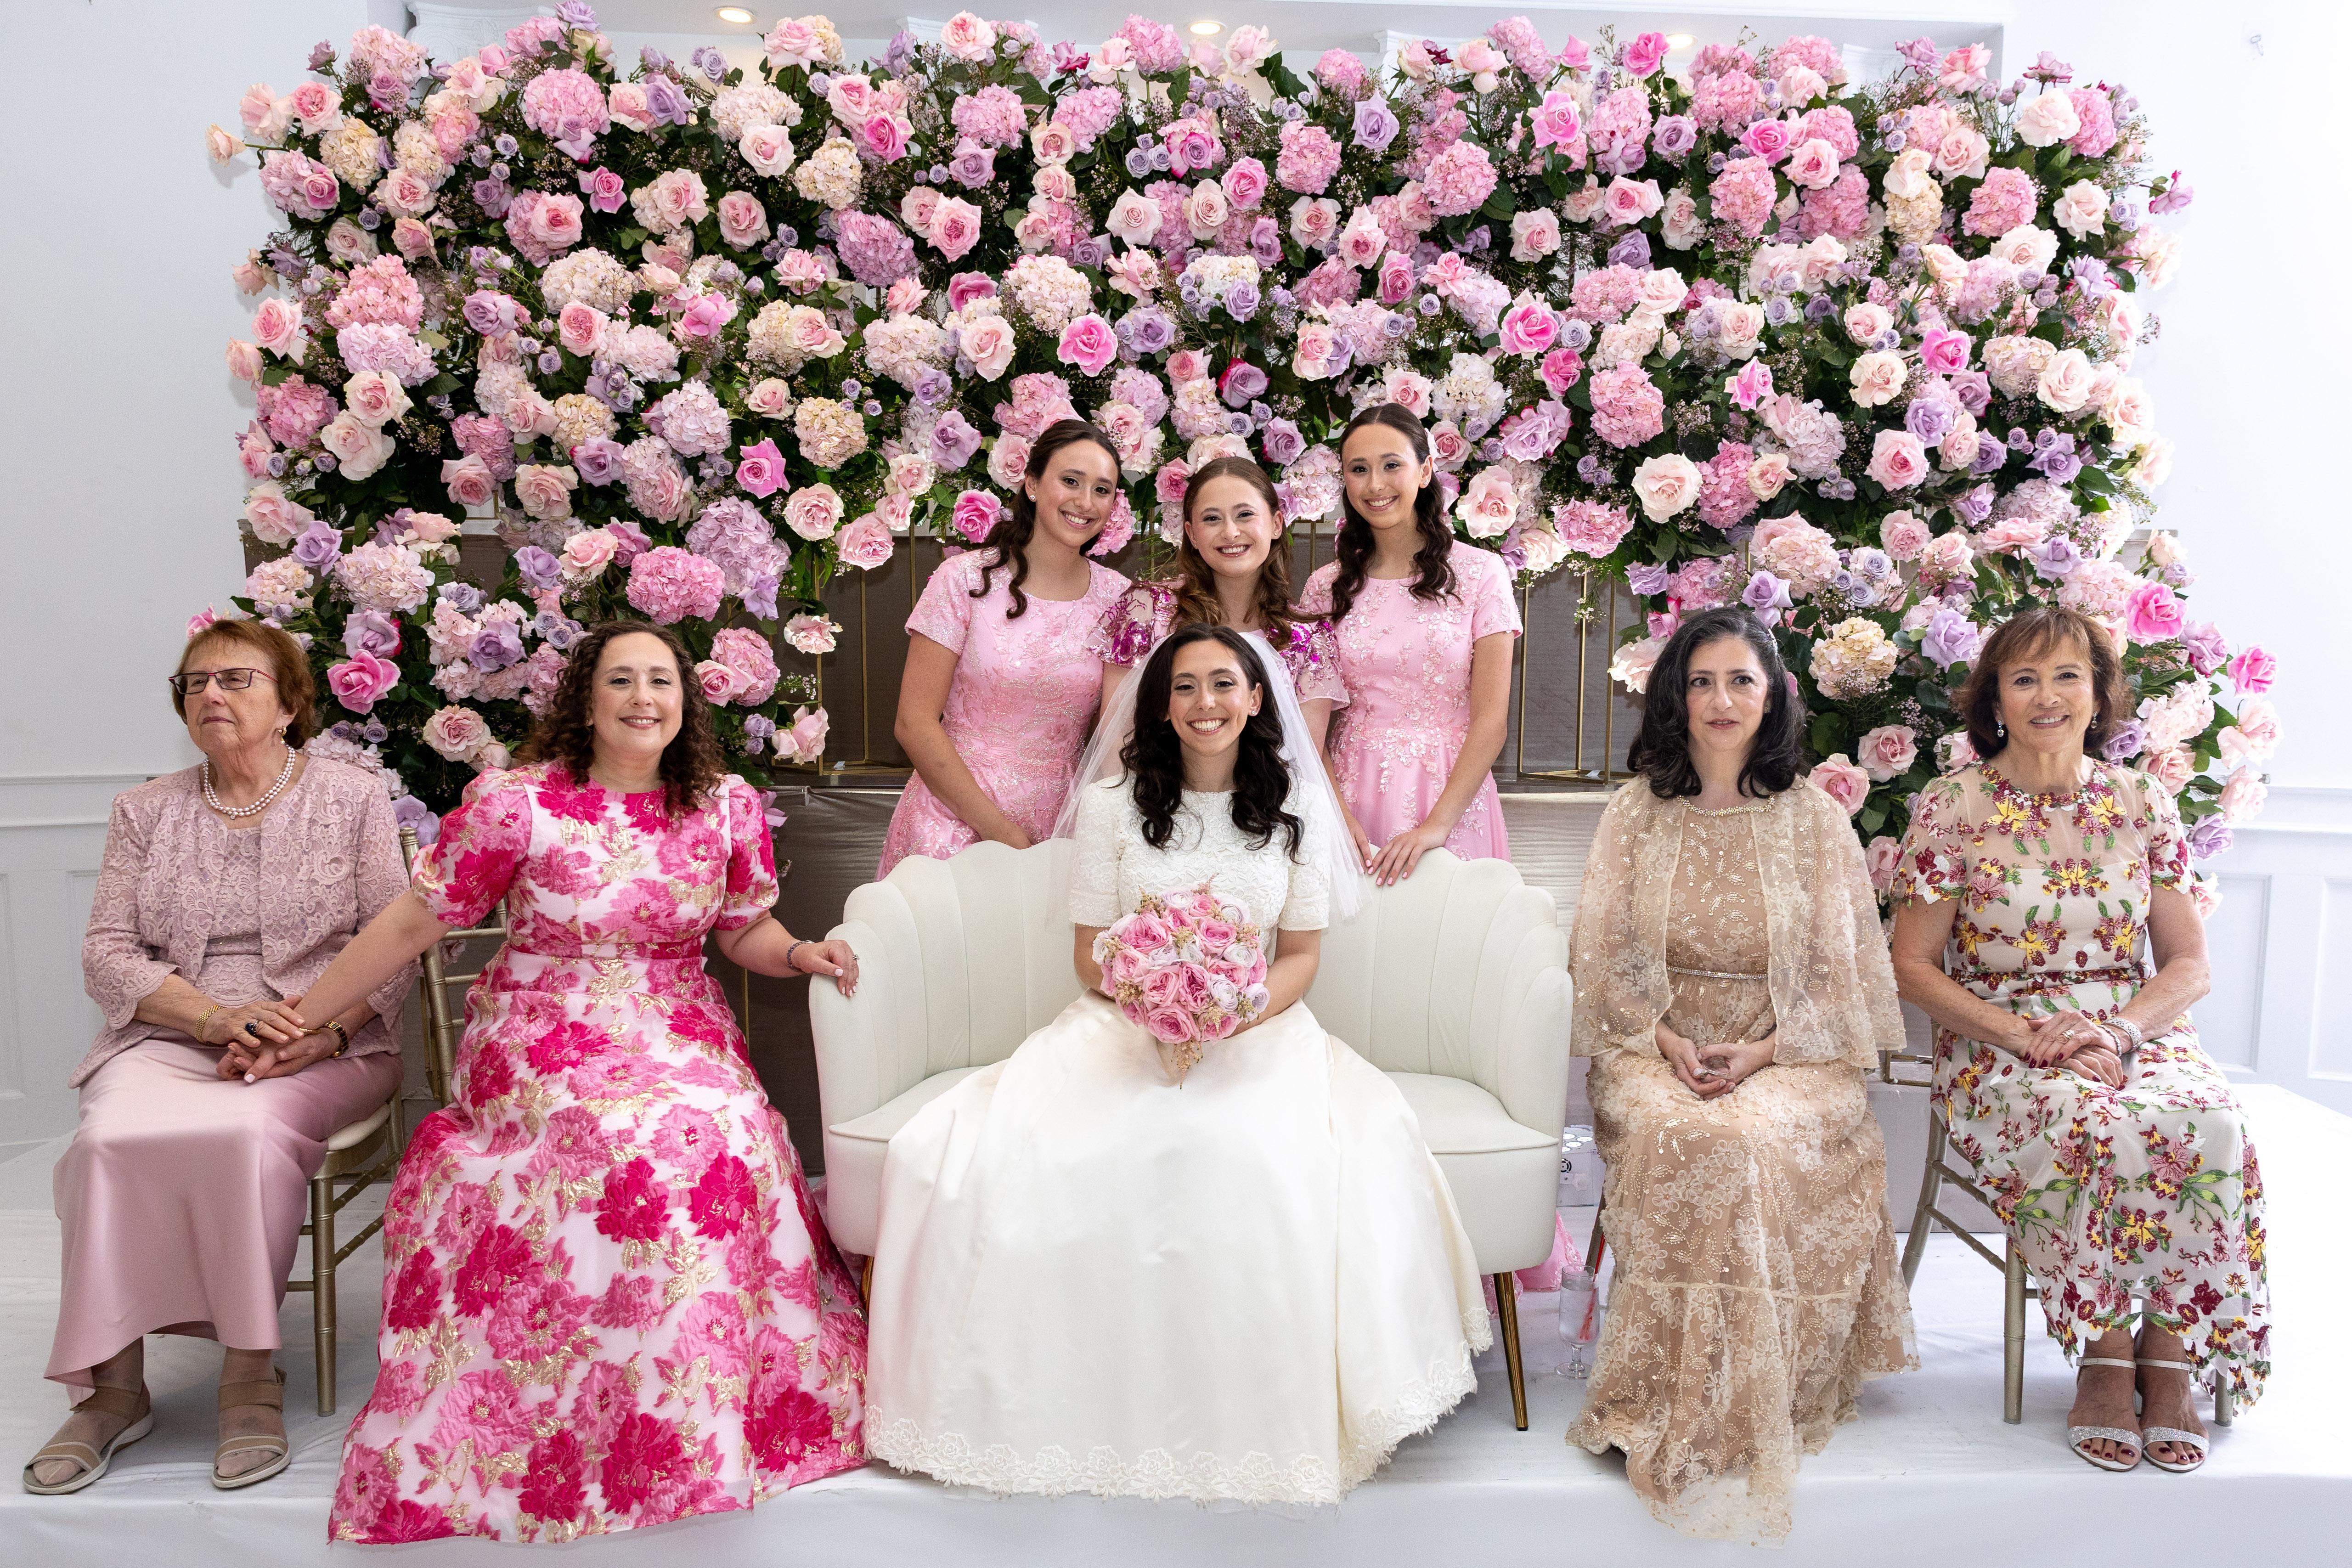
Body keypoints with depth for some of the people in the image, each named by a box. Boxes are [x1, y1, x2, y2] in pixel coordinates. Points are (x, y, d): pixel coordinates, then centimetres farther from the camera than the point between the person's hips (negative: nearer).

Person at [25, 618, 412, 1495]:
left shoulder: (352, 798, 6)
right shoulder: (146, 811, 14)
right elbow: (107, 952, 5)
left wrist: (321, 1032, -18)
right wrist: (217, 1017, -13)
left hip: (326, 1051, -2)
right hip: (167, 1041, 3)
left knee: (249, 1128, -34)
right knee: (109, 1136, -29)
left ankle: (250, 1374, -20)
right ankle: (113, 1386, -15)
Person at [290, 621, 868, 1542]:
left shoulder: (727, 808, 2)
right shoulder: (518, 803, -8)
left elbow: (745, 930, 14)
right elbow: (413, 923, -1)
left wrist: (802, 954, -7)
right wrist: (297, 1020, 1)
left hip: (682, 1035, 3)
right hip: (544, 1041, -3)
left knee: (735, 1137, -26)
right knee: (641, 1143, -30)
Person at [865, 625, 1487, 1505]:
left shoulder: (1291, 809, 8)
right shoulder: (1112, 807, 6)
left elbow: (1301, 955, 8)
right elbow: (1091, 960, 5)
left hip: (1259, 1030, 0)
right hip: (1123, 1031, 1)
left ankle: (1275, 1419, -15)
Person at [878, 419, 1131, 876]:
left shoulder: (1117, 596, 3)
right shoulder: (967, 580, -7)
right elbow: (916, 724, -10)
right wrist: (999, 830, -14)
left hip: (1057, 829, 3)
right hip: (955, 821, -2)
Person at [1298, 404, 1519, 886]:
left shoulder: (1480, 572, -1)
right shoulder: (1326, 587, 6)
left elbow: (1491, 719, -7)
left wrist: (1437, 825, -17)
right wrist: (1337, 814, -14)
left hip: (1452, 795, -1)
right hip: (1351, 795, 2)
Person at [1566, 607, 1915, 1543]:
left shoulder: (1815, 820, 5)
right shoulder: (1635, 815, 8)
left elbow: (1842, 974, 3)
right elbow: (1601, 957, 6)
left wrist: (1759, 1053, -13)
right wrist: (1665, 1040, -10)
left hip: (1789, 1053, 0)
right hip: (1657, 1046, 1)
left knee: (1757, 1141, -32)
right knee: (1683, 1140, -31)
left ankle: (1735, 1409, -16)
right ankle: (1689, 1415, -19)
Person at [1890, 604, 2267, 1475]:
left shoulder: (2141, 803, 8)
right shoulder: (1951, 809, -1)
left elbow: (2188, 964, 7)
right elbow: (1914, 968, -2)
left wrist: (2118, 1029, -13)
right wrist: (2029, 1036, -15)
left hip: (2137, 1035, 3)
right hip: (1997, 1052, -3)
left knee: (2210, 1129, -29)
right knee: (2100, 1130, -34)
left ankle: (2170, 1361, -15)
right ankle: (2103, 1360, -17)